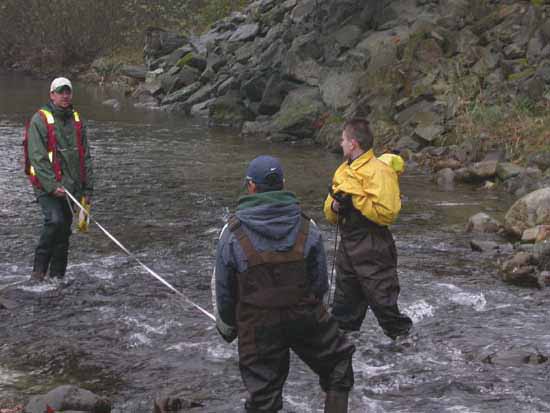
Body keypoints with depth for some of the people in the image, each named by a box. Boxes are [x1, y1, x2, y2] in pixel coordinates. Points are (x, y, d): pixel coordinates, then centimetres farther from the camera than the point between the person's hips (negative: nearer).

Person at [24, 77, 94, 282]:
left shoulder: (76, 120, 12)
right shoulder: (39, 120, -7)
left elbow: (85, 157, 15)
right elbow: (37, 157, -14)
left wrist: (87, 188, 9)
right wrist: (52, 186, -21)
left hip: (70, 186, 6)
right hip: (46, 186, -6)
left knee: (64, 230, 8)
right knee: (55, 221, -24)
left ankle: (57, 276, 17)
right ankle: (39, 270, -13)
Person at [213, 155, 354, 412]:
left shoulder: (233, 233, -9)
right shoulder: (306, 227, -4)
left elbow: (222, 288, -2)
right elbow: (320, 281, 1)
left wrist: (227, 326, 15)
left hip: (257, 327, -1)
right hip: (306, 318, 1)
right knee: (338, 362, 25)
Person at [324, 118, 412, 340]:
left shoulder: (379, 171, -13)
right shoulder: (343, 170, 13)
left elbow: (387, 213, -23)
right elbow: (329, 213, 17)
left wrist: (356, 196, -20)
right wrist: (335, 206, -6)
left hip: (373, 250, -8)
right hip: (347, 245, 8)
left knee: (384, 304, -5)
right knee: (344, 307, 17)